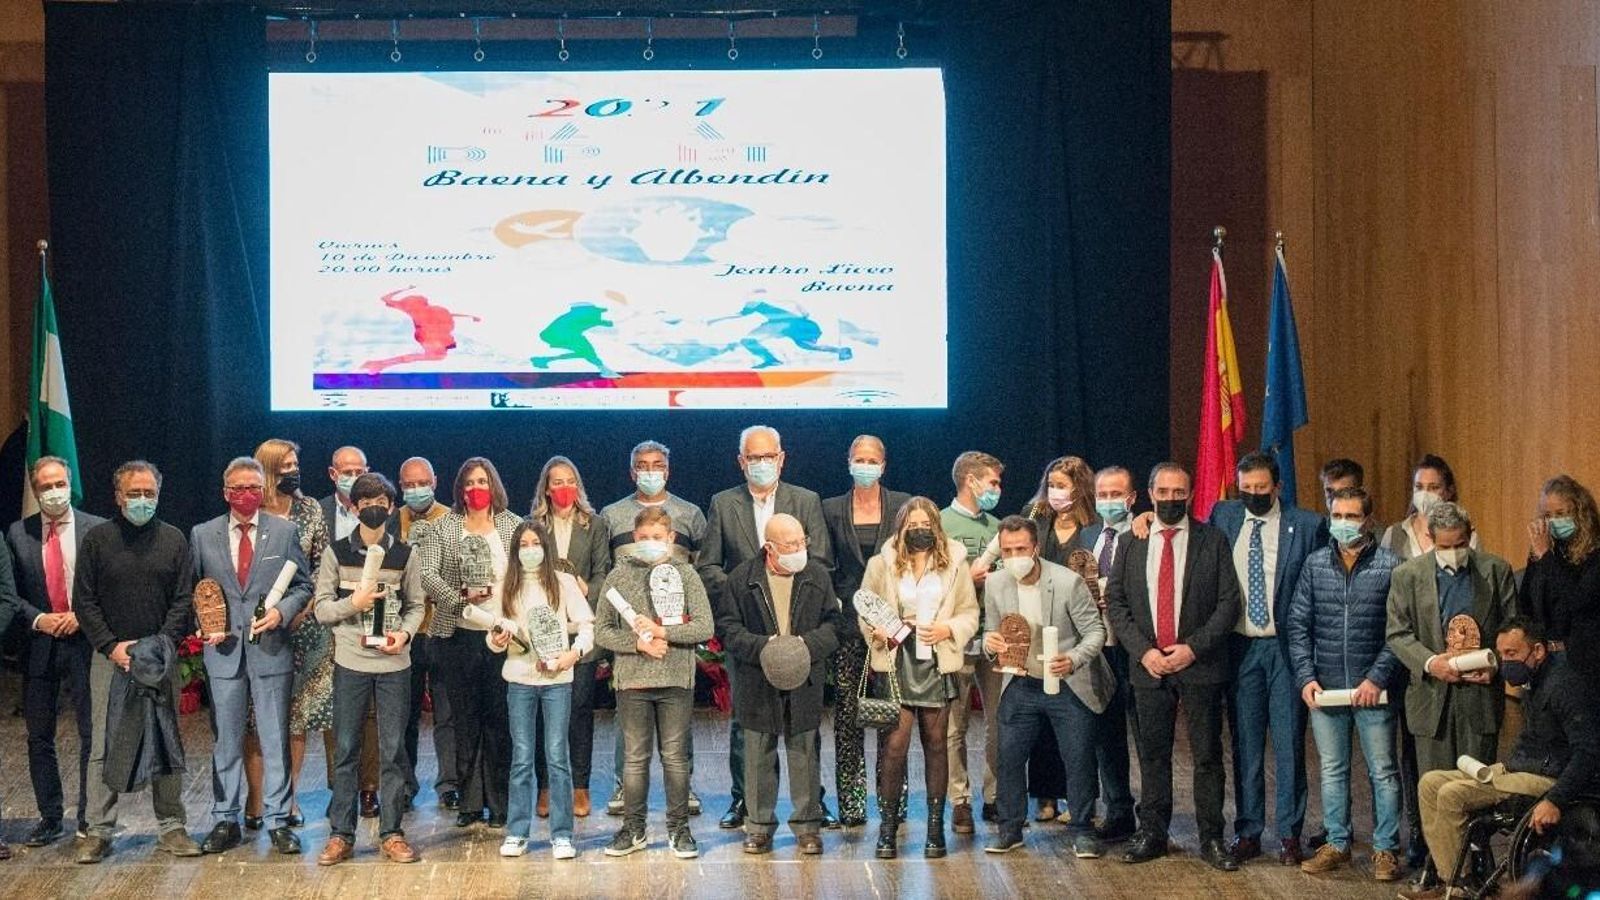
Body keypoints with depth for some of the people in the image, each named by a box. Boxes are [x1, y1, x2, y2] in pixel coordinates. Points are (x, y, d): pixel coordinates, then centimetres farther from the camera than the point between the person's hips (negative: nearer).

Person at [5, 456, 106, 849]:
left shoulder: (97, 530, -1)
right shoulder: (17, 534, 5)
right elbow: (8, 590, 6)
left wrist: (82, 616, -11)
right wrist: (38, 618, -8)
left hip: (85, 642, -2)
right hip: (39, 646, 2)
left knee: (92, 734, 1)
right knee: (39, 737, 8)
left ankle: (89, 817, 11)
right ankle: (50, 818, 17)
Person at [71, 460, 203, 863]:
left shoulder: (173, 540, 6)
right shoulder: (97, 539, 3)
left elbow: (184, 601, 4)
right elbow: (84, 600, 2)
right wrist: (112, 646, -8)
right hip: (110, 658, -1)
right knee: (104, 745, -2)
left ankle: (171, 827, 9)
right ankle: (98, 831, 4)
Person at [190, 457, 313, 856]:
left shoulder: (283, 531, 4)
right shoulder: (203, 535, 6)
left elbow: (302, 584, 7)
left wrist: (282, 611, -10)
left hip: (270, 648, -1)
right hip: (224, 651, 1)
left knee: (276, 740, 2)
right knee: (226, 741, 8)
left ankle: (278, 821, 9)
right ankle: (226, 821, 17)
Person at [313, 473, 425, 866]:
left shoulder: (405, 555, 4)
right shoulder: (336, 553, 2)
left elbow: (416, 606, 8)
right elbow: (322, 609, 1)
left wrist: (405, 633, -10)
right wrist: (353, 602, -16)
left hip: (394, 664, 1)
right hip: (350, 663, -1)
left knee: (393, 750, 4)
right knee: (347, 750, 4)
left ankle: (391, 833, 12)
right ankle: (340, 834, 11)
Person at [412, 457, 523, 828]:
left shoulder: (513, 525, 8)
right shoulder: (442, 527, 6)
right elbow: (427, 573, -4)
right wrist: (460, 596, -18)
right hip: (459, 634, 0)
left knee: (500, 718, -1)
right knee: (465, 718, 6)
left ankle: (500, 804, 7)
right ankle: (470, 802, 14)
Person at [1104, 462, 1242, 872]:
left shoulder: (1213, 542, 1)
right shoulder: (1131, 544, 8)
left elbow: (1229, 603, -3)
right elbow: (1115, 602, 6)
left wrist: (1193, 648, -12)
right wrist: (1143, 651, -6)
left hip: (1200, 665, -2)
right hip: (1148, 665, 2)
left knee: (1207, 754, 1)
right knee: (1153, 754, 8)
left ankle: (1211, 838, 8)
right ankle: (1152, 833, 16)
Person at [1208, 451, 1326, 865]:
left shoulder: (1307, 525, -2)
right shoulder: (1223, 517, 6)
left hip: (1286, 646, -2)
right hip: (1240, 647, 2)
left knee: (1289, 743, 2)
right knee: (1246, 744, 8)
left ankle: (1289, 834, 10)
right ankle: (1248, 832, 16)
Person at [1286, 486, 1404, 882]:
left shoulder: (1390, 566, -5)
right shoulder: (1315, 564, 4)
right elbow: (1297, 624, 5)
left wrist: (1377, 678, -14)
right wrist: (1306, 677, -4)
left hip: (1373, 688, -3)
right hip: (1324, 689, 3)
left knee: (1383, 771, 6)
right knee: (1332, 770, 12)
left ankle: (1386, 849, 16)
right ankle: (1336, 843, 23)